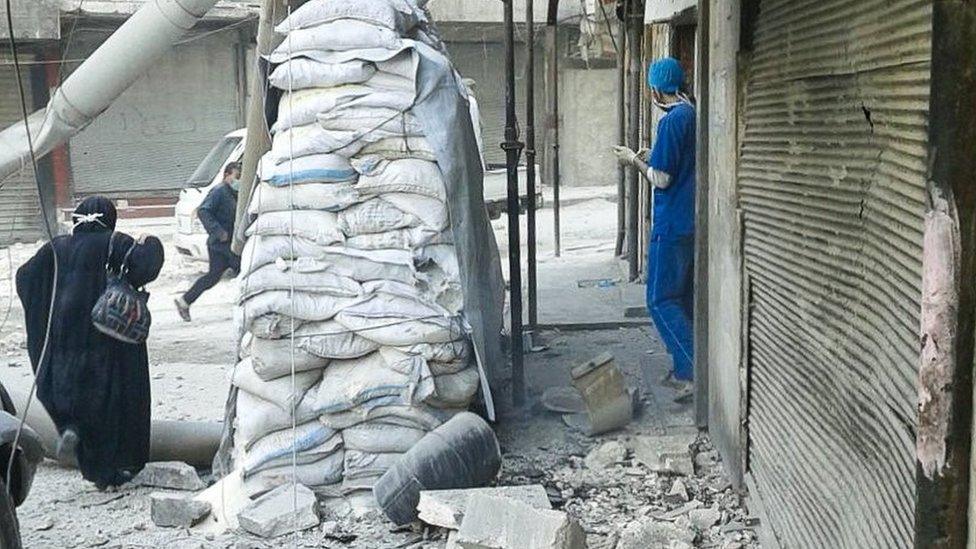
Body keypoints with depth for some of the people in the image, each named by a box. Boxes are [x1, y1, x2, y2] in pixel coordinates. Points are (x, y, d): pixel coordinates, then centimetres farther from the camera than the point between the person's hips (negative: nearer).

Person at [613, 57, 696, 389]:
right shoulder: (696, 116, 11)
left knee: (661, 300, -3)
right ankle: (688, 366, 19)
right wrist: (651, 159, 19)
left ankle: (693, 370, -7)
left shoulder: (672, 121, -16)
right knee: (685, 297, 15)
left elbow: (661, 178, -16)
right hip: (695, 222, 9)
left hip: (672, 226, -9)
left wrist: (635, 161, 0)